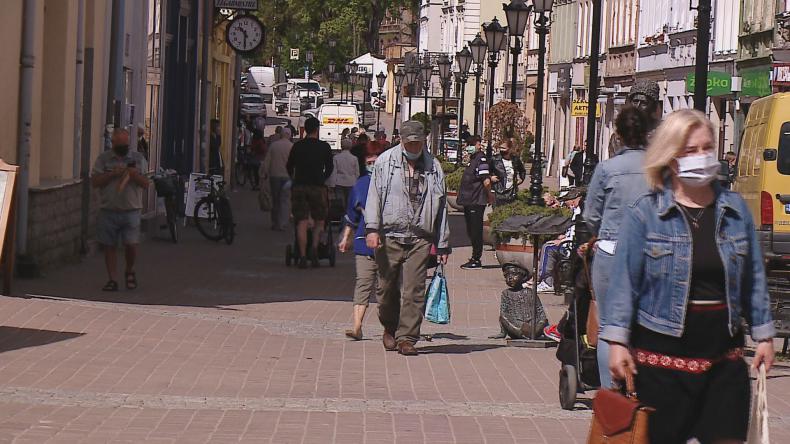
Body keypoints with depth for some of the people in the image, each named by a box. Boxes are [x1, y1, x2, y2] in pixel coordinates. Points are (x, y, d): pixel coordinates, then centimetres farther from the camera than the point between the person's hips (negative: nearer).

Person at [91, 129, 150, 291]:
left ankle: (129, 272, 20)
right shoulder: (103, 159, 7)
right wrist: (112, 174, -12)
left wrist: (135, 175, -14)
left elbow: (146, 184, 6)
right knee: (109, 246, 3)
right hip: (108, 210, 1)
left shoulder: (138, 158, 9)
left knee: (131, 245, -7)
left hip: (131, 210, -1)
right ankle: (112, 280, 12)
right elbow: (94, 182, -1)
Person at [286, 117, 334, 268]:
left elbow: (289, 166, 12)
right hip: (317, 187, -1)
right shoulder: (324, 147, 0)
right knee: (319, 221, 12)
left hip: (299, 186, 1)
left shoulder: (297, 146, 5)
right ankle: (314, 248, -9)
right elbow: (330, 168, 8)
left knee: (301, 223, 1)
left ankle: (302, 256, -4)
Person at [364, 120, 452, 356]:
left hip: (420, 239, 1)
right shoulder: (385, 162, 5)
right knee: (388, 288, 6)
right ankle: (390, 329, 29)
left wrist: (442, 245, 12)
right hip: (389, 236, -1)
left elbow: (441, 208, 14)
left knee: (414, 291, -6)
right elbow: (374, 197, 2)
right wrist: (372, 228, -11)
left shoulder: (434, 167, 11)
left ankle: (406, 338, -2)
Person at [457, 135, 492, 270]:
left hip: (476, 202, -10)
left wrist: (488, 195, -7)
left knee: (476, 232, -5)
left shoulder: (481, 159, -15)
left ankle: (476, 260, -1)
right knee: (471, 232, 15)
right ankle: (475, 258, 22)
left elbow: (486, 181, -19)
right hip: (469, 202, 10)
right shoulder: (473, 159, 15)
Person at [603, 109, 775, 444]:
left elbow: (753, 278, 13)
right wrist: (617, 341, -11)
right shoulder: (644, 213, -4)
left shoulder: (735, 209, 7)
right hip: (662, 354, -3)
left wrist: (763, 335, 11)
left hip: (724, 355, 3)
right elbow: (624, 281, -5)